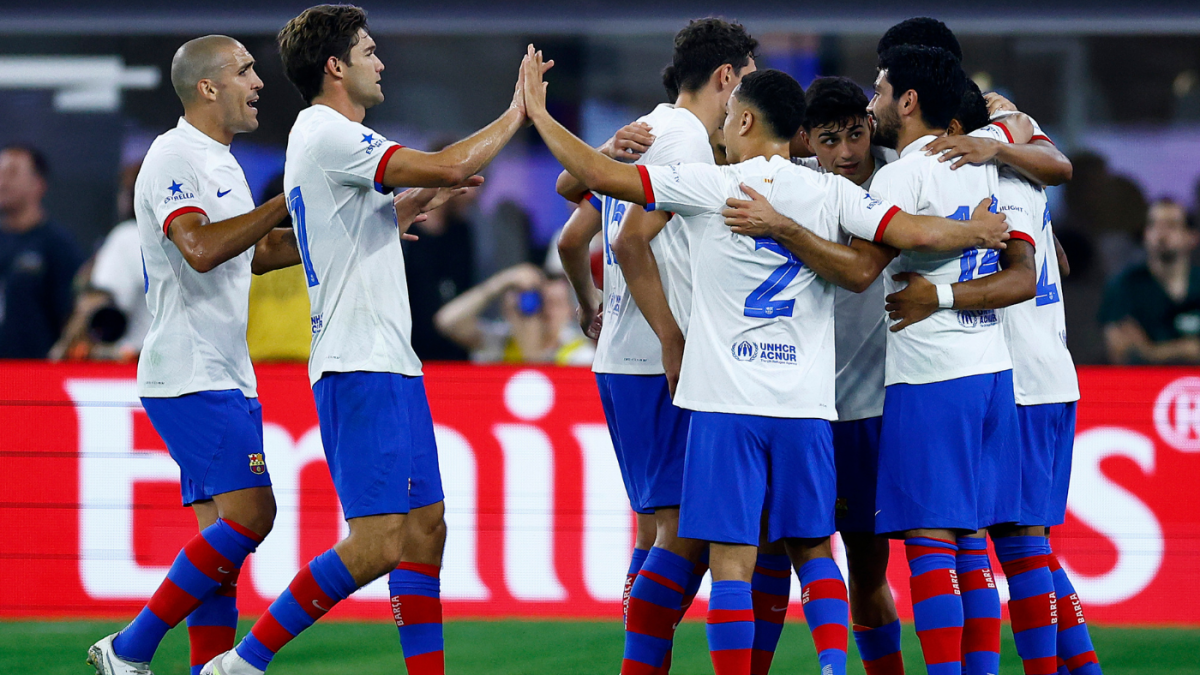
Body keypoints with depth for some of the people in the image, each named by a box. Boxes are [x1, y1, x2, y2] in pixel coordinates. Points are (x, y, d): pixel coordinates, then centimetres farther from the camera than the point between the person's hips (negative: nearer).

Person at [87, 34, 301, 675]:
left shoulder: (219, 163, 19)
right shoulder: (174, 157, -11)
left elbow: (256, 252, 33)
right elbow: (201, 248, -27)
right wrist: (286, 203, -22)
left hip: (225, 378, 10)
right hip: (190, 375, -10)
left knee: (223, 534, 5)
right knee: (248, 513, -17)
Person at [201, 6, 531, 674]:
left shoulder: (322, 138, 20)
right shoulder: (326, 135, -13)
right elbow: (444, 166, -20)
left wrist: (419, 201, 26)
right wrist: (516, 115, -8)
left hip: (392, 363, 11)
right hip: (361, 365, -11)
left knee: (425, 530, 7)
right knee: (376, 543, -15)